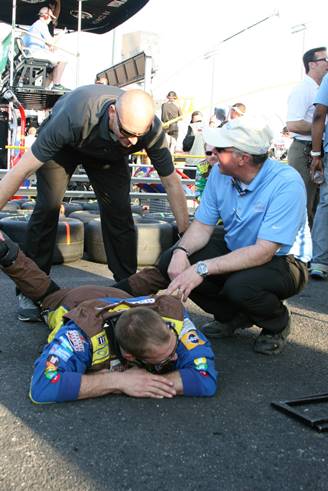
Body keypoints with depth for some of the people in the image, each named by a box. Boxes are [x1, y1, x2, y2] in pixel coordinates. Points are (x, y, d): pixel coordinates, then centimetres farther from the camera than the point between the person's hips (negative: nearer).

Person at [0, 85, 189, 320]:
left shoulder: (152, 129, -34)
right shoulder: (75, 115, -45)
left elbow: (172, 183, -22)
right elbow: (23, 169, -41)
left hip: (109, 154, 3)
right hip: (64, 144, -2)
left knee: (119, 212, -10)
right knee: (48, 206, -17)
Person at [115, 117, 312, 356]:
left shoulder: (286, 183, -28)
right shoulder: (220, 174, -8)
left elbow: (263, 252, -32)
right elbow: (203, 225, -3)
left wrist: (202, 269, -37)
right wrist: (181, 252, -26)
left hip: (282, 260, -6)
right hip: (234, 248, 6)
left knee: (240, 286, -38)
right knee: (170, 261, -12)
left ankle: (278, 324, 0)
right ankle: (233, 317, 9)